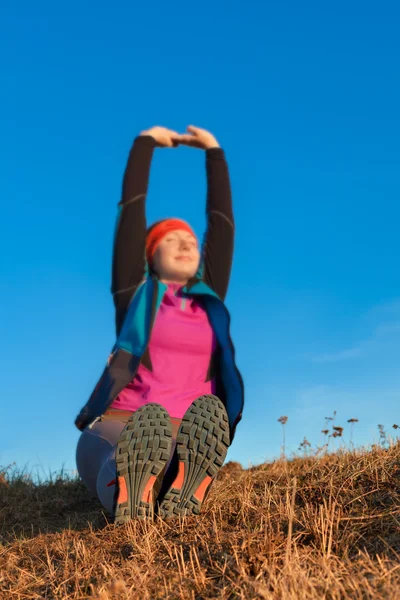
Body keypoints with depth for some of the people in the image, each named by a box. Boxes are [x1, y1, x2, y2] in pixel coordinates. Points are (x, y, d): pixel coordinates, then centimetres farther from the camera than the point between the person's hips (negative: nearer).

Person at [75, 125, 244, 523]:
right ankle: (130, 504, -69)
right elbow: (130, 210, 14)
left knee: (208, 412, -37)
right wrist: (145, 143, 25)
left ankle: (180, 505, -64)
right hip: (121, 424, -2)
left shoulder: (209, 299, 21)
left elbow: (222, 220, 24)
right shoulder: (136, 293, 14)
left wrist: (213, 152, 31)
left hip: (188, 435, 2)